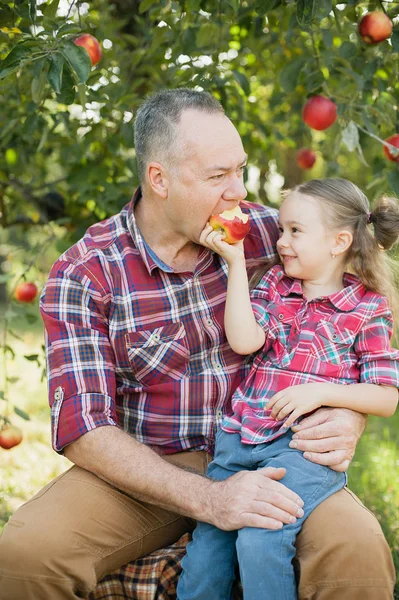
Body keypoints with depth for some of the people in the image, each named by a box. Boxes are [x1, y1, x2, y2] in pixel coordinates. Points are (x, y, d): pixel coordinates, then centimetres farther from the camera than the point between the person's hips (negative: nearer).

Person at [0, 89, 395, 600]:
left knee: (357, 550, -29)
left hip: (263, 458, 1)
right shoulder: (82, 275, -8)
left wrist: (350, 419, -14)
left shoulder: (265, 232, 0)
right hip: (146, 470, -1)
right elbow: (82, 428, -14)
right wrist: (207, 499, -26)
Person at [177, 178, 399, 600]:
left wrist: (321, 392, -12)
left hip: (305, 447, -4)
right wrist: (235, 261, -4)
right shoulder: (274, 284, 15)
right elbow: (243, 342, -4)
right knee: (205, 551, -5)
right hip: (240, 437, 4)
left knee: (259, 541, -26)